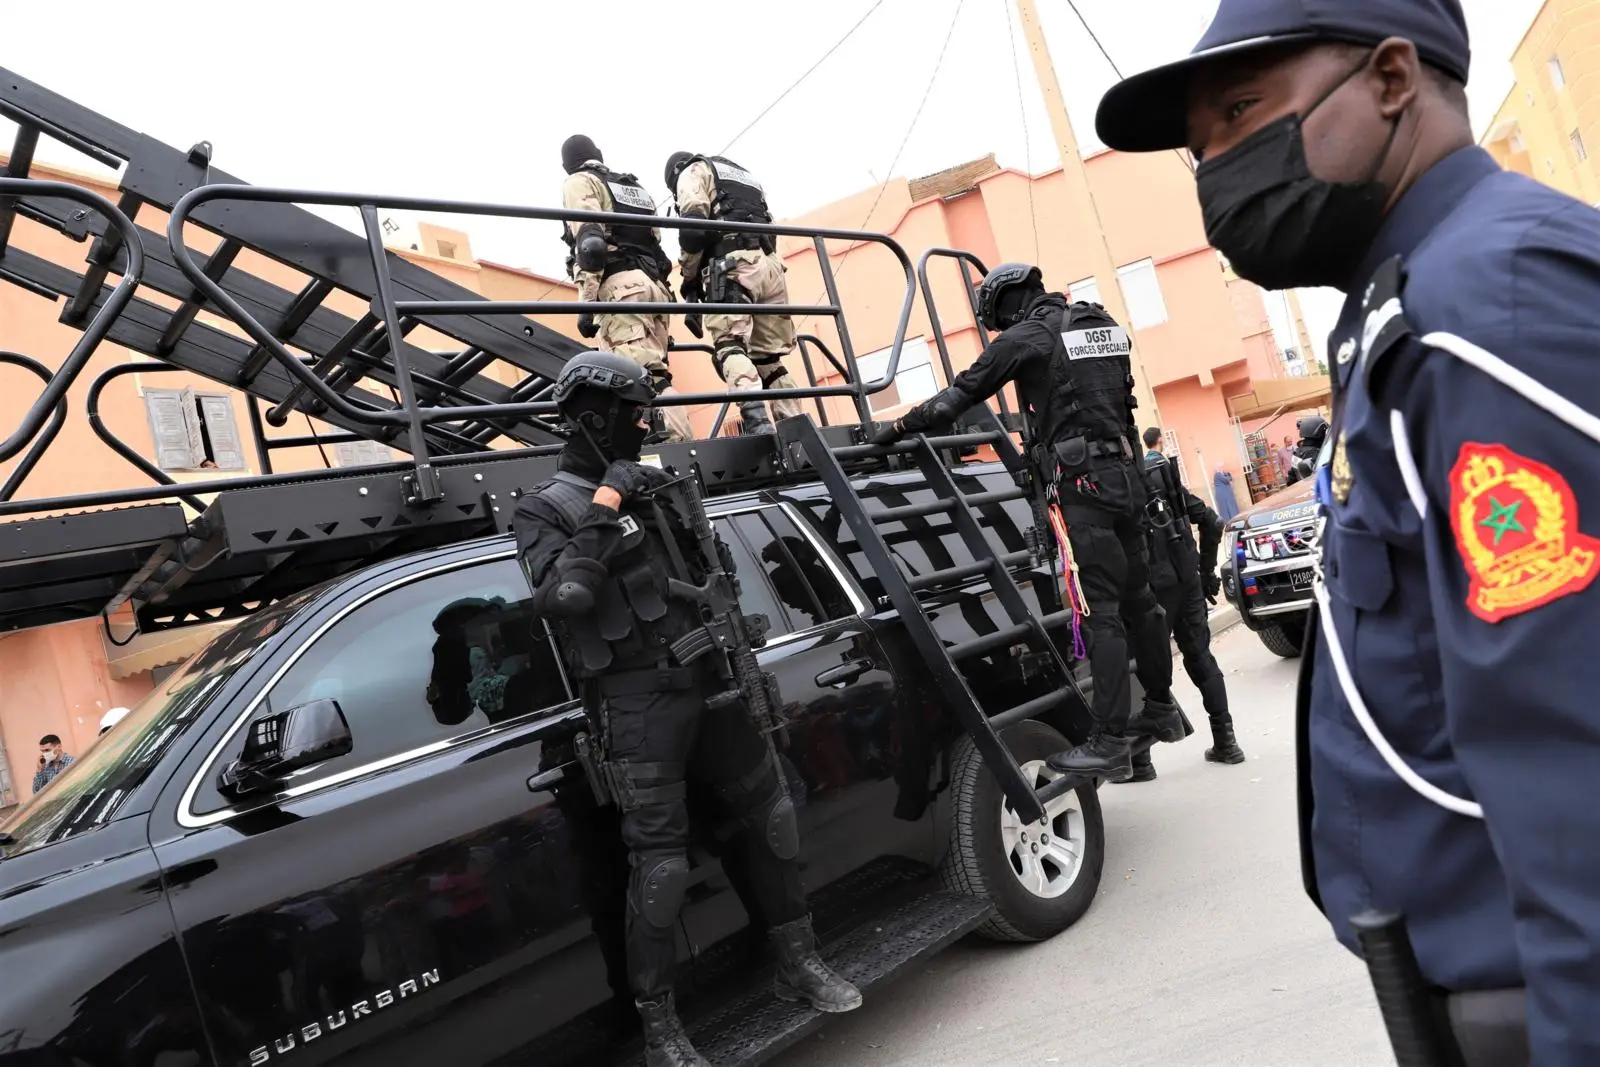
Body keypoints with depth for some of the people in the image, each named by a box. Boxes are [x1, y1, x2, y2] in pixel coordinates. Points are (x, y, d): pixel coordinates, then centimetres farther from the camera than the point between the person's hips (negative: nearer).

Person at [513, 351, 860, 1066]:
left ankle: (798, 965, 32)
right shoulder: (546, 509, -4)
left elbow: (708, 571, 25)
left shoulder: (650, 483, 14)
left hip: (703, 679, 7)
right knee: (661, 863, -3)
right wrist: (603, 509, -19)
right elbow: (560, 598, -22)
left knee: (772, 816, 14)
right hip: (637, 701, -7)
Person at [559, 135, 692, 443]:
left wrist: (587, 303, -14)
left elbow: (590, 243, -8)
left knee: (645, 377, -18)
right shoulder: (636, 188, 32)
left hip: (620, 285, -8)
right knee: (654, 374, 3)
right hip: (654, 285, 8)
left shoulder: (579, 182, 9)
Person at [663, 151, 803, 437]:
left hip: (734, 265, -7)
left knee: (730, 345, -18)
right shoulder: (742, 176, 38)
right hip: (769, 265, 7)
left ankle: (756, 421, -36)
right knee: (768, 357, 7)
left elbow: (693, 227, -4)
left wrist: (690, 279, 4)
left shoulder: (693, 172, 14)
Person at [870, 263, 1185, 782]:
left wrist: (901, 426, 4)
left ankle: (1109, 743, -9)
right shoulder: (1104, 326, 18)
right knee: (1138, 598, 16)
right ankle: (1160, 709, 29)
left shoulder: (1026, 336, -4)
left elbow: (962, 393, -4)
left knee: (1102, 611, -10)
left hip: (1082, 480, -8)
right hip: (1123, 471, 8)